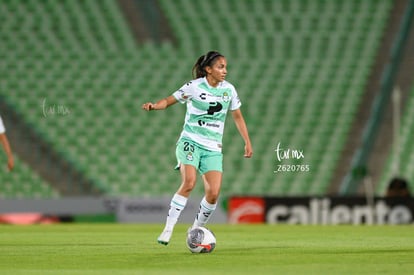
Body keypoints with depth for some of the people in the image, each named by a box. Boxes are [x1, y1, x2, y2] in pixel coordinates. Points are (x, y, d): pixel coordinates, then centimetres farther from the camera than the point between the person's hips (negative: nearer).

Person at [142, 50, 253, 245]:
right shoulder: (194, 87, -6)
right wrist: (154, 106, -23)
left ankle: (196, 229, 13)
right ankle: (168, 229, -21)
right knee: (189, 182, -27)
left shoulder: (228, 89, 5)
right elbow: (169, 100, -1)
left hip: (213, 148, 4)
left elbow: (237, 116, 17)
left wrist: (247, 142, 14)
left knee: (213, 193, -11)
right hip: (190, 141, -4)